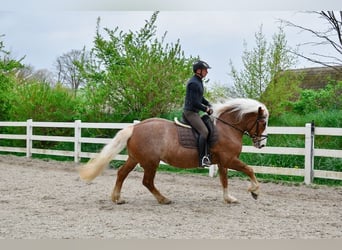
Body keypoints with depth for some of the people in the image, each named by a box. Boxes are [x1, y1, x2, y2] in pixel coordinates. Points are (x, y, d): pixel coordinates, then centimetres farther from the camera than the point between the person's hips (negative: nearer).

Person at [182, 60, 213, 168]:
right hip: (190, 112, -11)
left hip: (194, 112, 11)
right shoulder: (194, 83, -18)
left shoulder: (199, 81, 15)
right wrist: (206, 109, -9)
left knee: (208, 128, 15)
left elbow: (200, 97, 24)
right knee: (204, 131, -22)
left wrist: (209, 105, 8)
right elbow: (195, 102, -22)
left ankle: (205, 155, 15)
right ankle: (202, 160, -24)